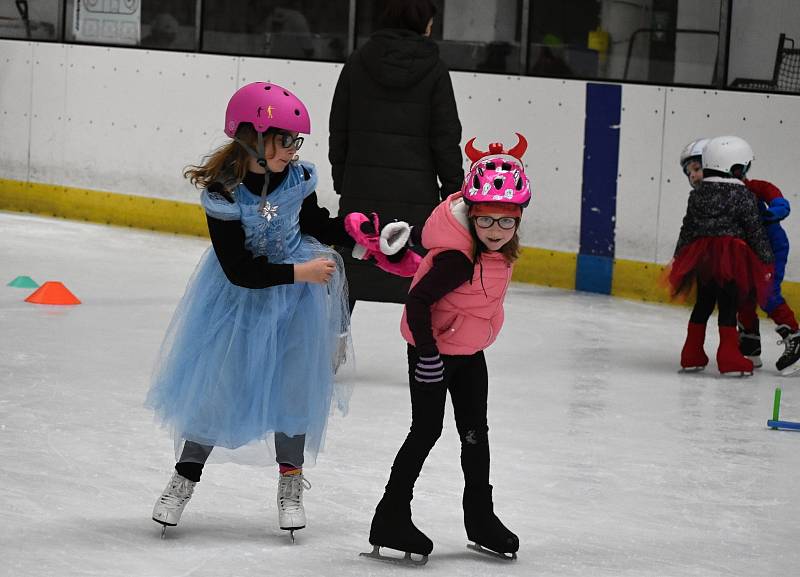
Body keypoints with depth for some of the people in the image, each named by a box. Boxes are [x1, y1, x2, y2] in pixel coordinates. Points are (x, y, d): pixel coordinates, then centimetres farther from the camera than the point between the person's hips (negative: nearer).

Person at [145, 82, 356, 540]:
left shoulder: (298, 177, -12)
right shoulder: (222, 193, -24)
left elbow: (315, 224, 9)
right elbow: (239, 270, -22)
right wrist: (298, 272, -23)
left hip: (298, 293, 3)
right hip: (240, 294, -3)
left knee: (294, 382, 6)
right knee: (215, 382, 2)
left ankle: (291, 482, 24)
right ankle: (185, 478, 21)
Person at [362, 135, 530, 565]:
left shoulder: (499, 247, -6)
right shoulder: (460, 259, -33)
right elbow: (418, 301, -31)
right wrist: (428, 352, -26)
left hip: (469, 350, 8)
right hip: (435, 349, -8)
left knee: (475, 431, 15)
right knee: (427, 431, -3)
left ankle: (480, 517, 29)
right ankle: (391, 520, 5)